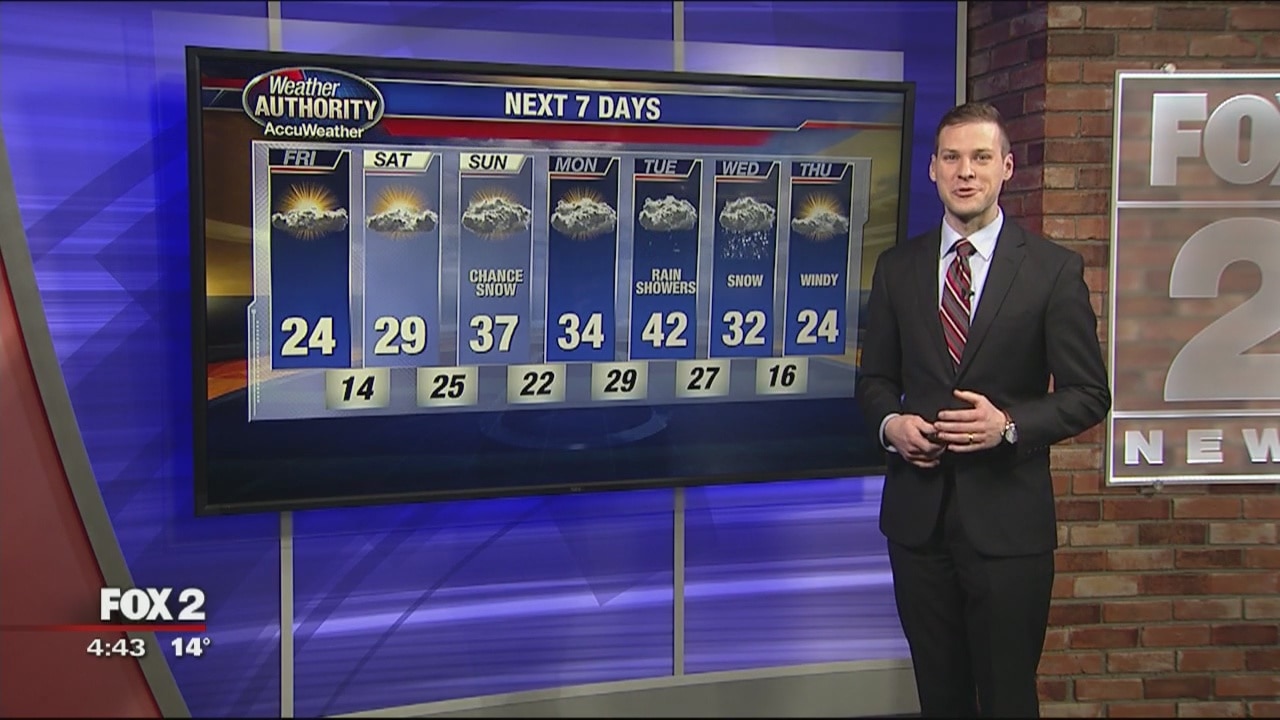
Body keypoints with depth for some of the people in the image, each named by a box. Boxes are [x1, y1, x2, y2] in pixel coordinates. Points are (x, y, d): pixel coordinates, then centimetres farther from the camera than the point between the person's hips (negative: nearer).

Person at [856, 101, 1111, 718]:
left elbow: (1088, 394, -3)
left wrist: (1010, 425, -20)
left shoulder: (1054, 269, -3)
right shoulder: (897, 267, 6)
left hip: (1007, 516, -3)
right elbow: (875, 378, 12)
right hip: (918, 510, 3)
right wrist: (890, 423, -9)